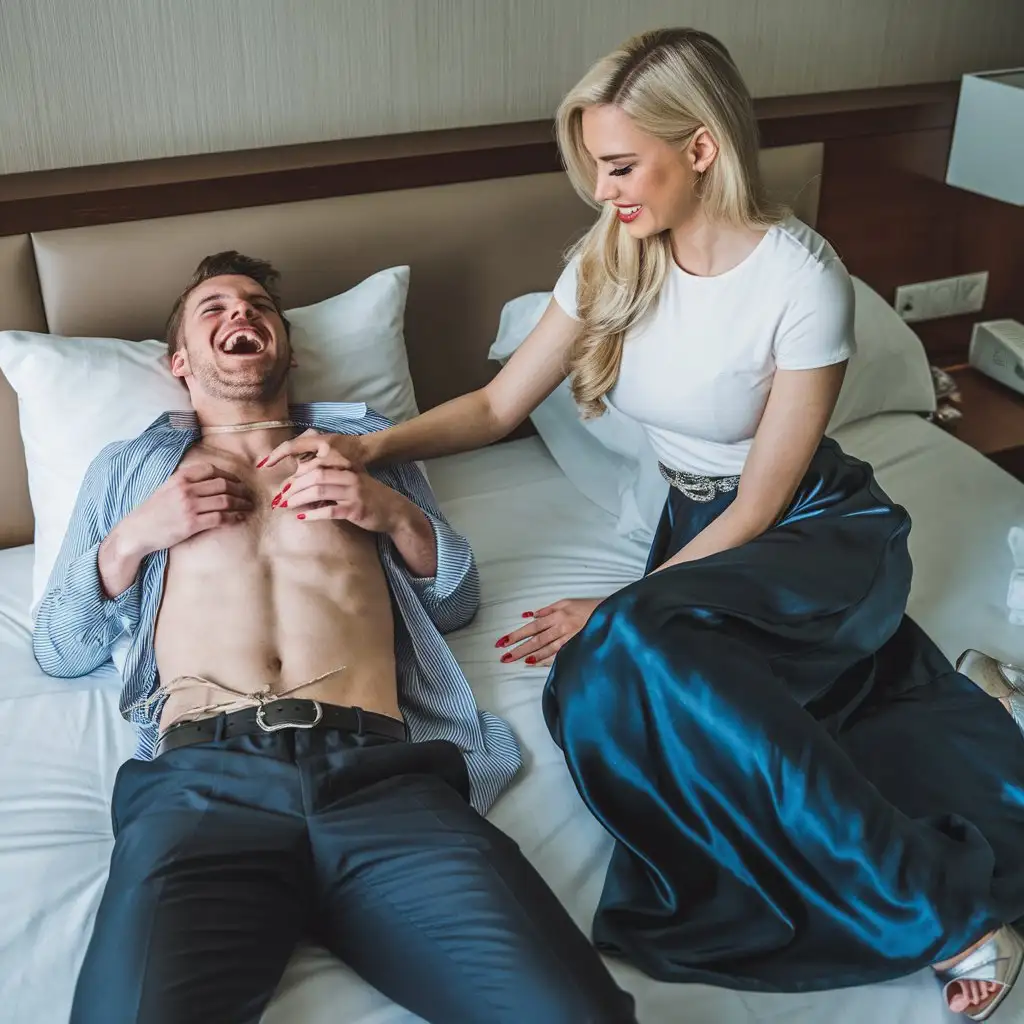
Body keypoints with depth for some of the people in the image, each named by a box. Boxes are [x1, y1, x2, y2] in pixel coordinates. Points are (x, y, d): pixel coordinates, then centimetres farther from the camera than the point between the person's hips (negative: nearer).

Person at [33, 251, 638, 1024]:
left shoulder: (363, 441, 29)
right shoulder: (131, 466, 28)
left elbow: (458, 601, 26)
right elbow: (58, 651, 25)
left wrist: (396, 515, 7)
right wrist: (130, 539, 8)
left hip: (381, 771, 1)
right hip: (203, 776, 0)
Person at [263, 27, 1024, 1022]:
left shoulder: (801, 276, -19)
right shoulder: (612, 259, -2)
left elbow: (761, 505, -16)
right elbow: (498, 405, 5)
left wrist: (624, 609, -18)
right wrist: (377, 444, -11)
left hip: (818, 531, -6)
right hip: (696, 529, 6)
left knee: (624, 661, -35)